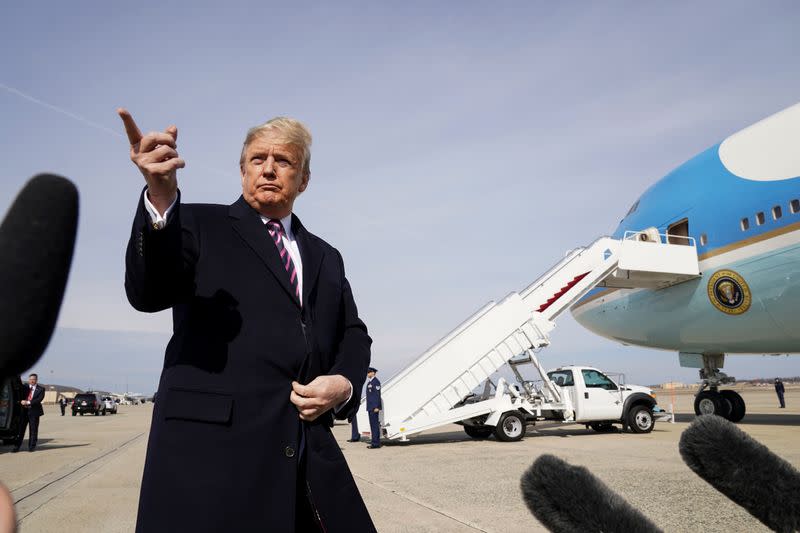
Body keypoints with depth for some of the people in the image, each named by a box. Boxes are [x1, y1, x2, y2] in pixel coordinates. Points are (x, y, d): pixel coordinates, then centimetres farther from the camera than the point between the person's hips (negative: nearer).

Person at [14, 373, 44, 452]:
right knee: (20, 429, 2)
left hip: (34, 411, -2)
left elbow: (39, 399, -10)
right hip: (24, 410, 2)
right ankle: (17, 446, 8)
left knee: (33, 430, 2)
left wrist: (28, 402, -19)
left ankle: (31, 446, 11)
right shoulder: (24, 387, 12)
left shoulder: (41, 389, 2)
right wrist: (21, 401, -12)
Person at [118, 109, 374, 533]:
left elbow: (354, 335, 19)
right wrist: (160, 197, -28)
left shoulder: (326, 258, 19)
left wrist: (344, 384, -3)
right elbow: (148, 293, -11)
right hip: (209, 443, -4)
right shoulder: (200, 225, 5)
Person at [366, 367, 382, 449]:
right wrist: (369, 407, 19)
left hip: (374, 407, -10)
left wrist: (376, 407, -20)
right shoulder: (369, 382, 18)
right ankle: (374, 442, 15)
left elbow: (378, 395, -16)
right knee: (372, 424, 11)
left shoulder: (376, 382, -10)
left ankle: (376, 443, -7)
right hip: (370, 407, 10)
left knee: (375, 424, -9)